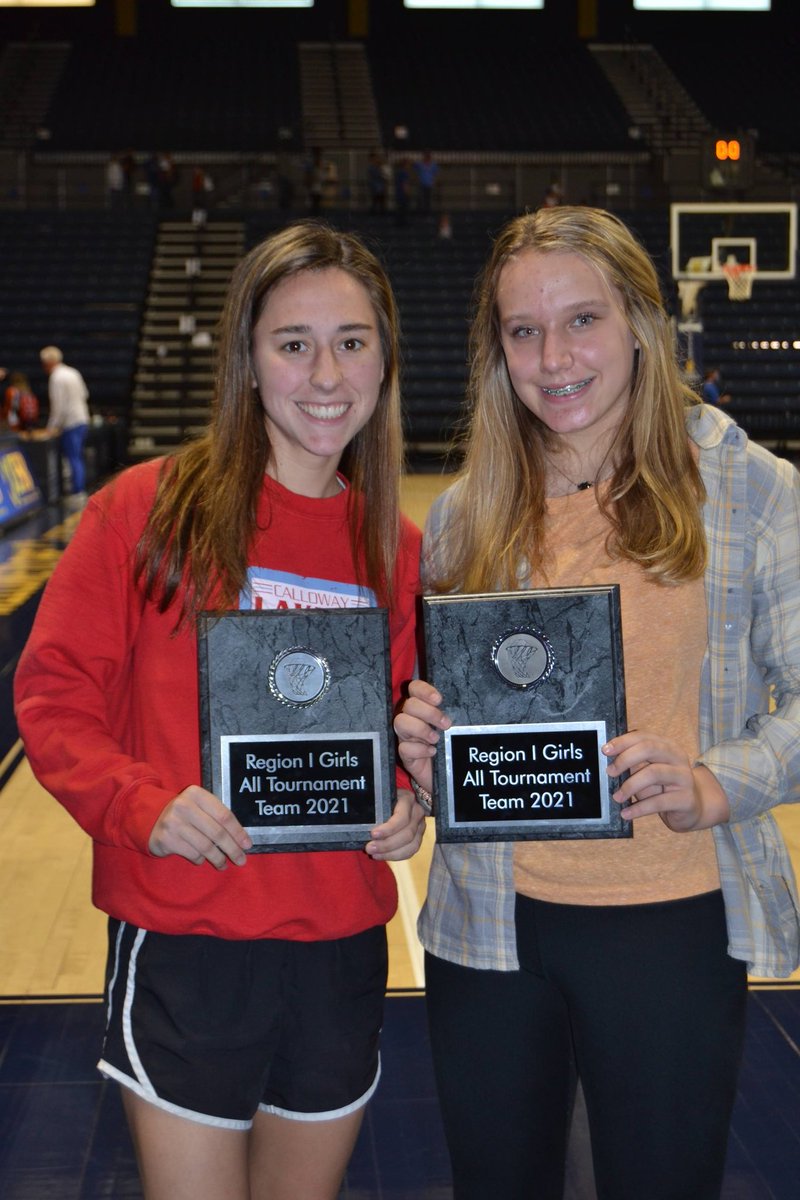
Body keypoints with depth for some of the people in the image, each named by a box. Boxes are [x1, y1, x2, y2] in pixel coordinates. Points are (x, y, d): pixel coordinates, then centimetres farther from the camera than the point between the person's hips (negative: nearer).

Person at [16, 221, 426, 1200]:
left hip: (340, 948, 4)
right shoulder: (149, 506, -8)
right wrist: (140, 802, -21)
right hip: (182, 944, -4)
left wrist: (406, 804, -6)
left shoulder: (394, 547, 3)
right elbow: (52, 695, -6)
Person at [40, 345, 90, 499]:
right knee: (78, 457, 16)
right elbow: (84, 394, 18)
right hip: (82, 420, 9)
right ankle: (81, 491, 20)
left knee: (73, 459, -7)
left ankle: (77, 492, -9)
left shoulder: (57, 378, -14)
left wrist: (53, 426, -12)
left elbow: (59, 405, -18)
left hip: (70, 424, -9)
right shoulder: (73, 373, 12)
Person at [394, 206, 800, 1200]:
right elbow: (428, 701, 11)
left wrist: (715, 785, -22)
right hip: (491, 921, 3)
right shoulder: (467, 513, 5)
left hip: (671, 920, -2)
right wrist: (417, 742, -11)